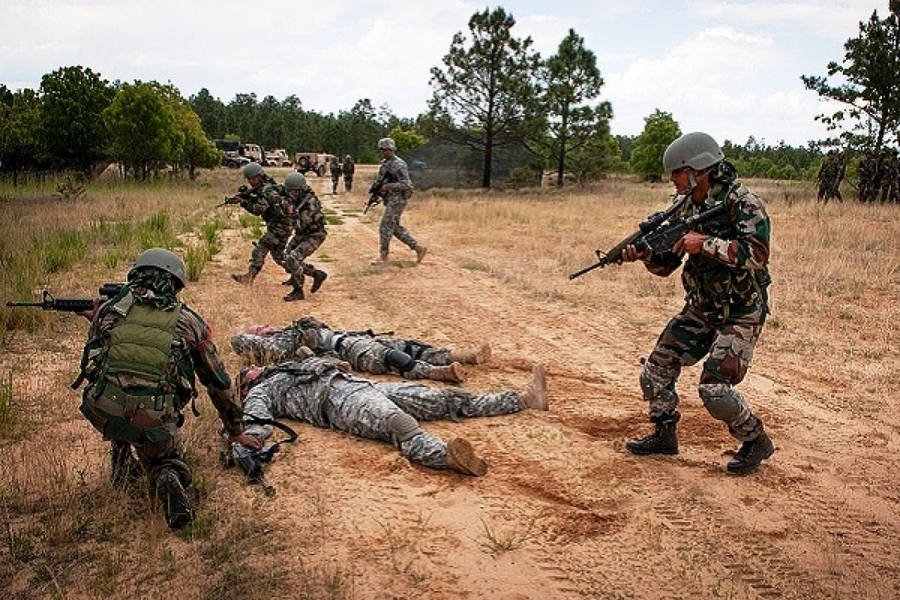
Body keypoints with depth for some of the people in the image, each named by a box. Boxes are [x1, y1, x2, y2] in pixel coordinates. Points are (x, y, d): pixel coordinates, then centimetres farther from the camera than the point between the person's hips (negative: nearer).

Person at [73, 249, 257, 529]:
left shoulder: (109, 308, 13)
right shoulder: (187, 321, 12)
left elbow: (90, 361, 26)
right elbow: (218, 382, 18)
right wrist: (236, 430, 29)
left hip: (101, 412, 2)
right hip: (153, 422, -2)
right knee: (165, 463, 27)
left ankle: (122, 468, 35)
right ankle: (167, 480, -9)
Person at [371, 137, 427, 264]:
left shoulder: (399, 165, -16)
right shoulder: (384, 163, 12)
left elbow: (406, 185, -20)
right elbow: (380, 180, 23)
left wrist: (388, 186, -22)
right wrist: (375, 189, 2)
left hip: (397, 199, -10)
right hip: (390, 199, 10)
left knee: (385, 226, -8)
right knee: (395, 227, 11)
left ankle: (383, 256, 2)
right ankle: (418, 248, 17)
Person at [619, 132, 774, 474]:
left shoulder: (743, 203, -16)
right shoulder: (688, 209, 5)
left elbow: (756, 255, -29)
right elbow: (665, 265, 8)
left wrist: (705, 244, -29)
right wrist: (644, 253, -12)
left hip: (740, 314, -7)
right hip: (700, 310, 7)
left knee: (714, 389, -15)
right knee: (656, 372, 4)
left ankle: (756, 442, 11)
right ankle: (664, 435, 25)